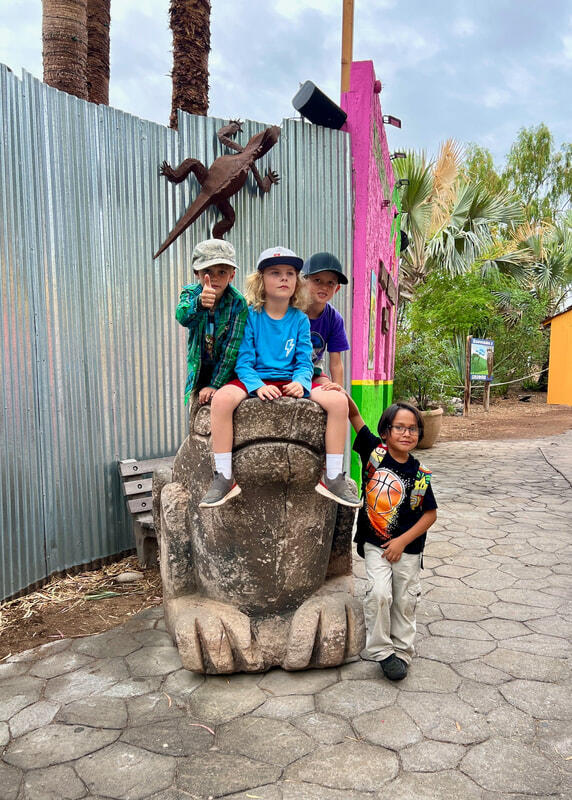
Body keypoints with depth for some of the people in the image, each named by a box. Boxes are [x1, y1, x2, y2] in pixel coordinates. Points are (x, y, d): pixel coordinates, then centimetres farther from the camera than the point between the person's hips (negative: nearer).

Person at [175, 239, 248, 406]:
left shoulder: (238, 303, -20)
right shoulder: (190, 293, -12)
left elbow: (232, 349, -21)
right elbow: (182, 317, -36)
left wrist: (214, 385, -24)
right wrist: (199, 303, -59)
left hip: (226, 373, -2)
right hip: (199, 370, 3)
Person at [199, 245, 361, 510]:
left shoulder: (300, 320, 8)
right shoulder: (251, 316, 0)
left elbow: (304, 362, 5)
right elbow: (243, 361, -5)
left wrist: (300, 382, -18)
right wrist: (258, 385, -24)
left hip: (291, 382, 3)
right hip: (255, 381, -2)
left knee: (338, 400, -21)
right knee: (222, 397, -35)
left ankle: (332, 476, -9)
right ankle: (224, 476, -23)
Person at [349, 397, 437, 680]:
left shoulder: (420, 475, -10)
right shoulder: (374, 451, -12)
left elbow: (430, 514, -3)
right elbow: (354, 415, -12)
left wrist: (403, 541, -10)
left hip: (407, 548, 1)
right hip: (375, 543, -1)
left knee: (405, 601, 12)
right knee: (379, 593, -15)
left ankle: (401, 652, 31)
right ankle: (381, 651, 4)